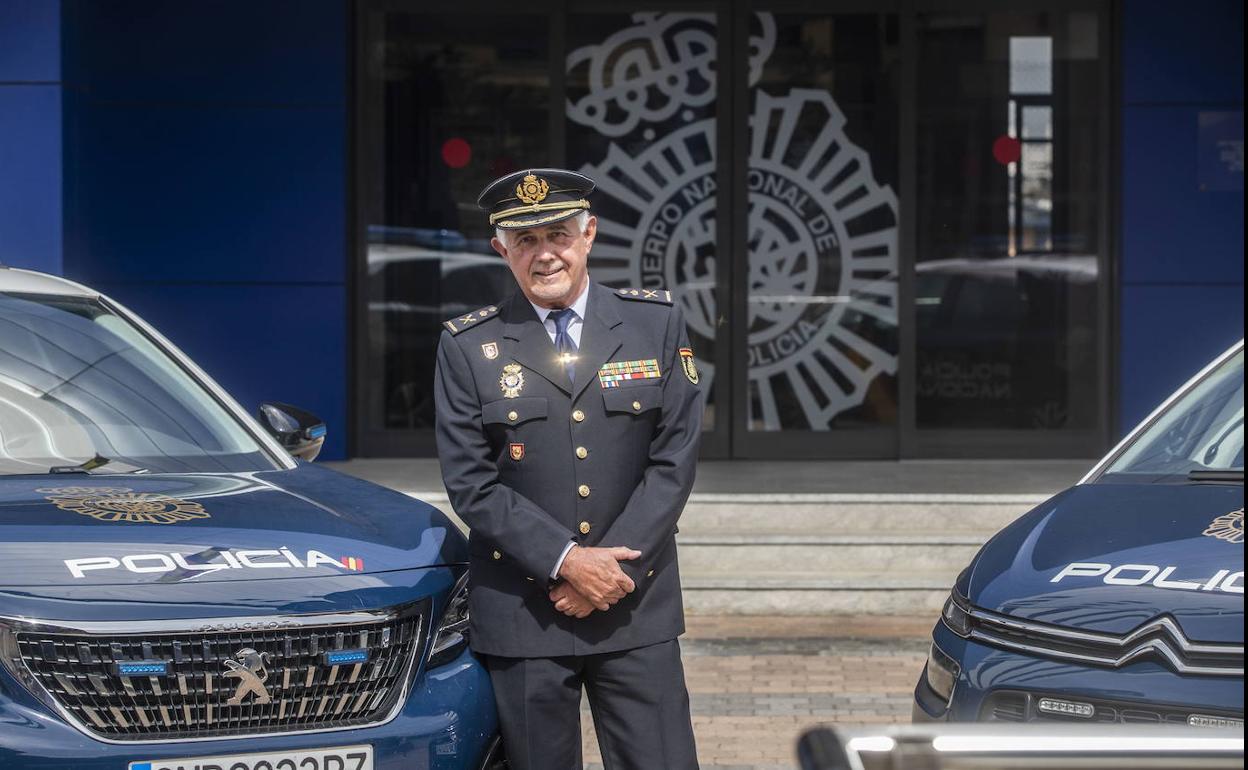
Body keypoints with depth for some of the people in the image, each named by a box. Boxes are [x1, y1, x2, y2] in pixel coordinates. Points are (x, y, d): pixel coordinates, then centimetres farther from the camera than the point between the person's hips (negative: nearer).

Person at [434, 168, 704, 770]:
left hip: (637, 609, 1)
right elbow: (471, 485, -4)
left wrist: (611, 568, -9)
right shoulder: (466, 346, 1)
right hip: (520, 614, -1)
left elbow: (674, 460, 0)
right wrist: (567, 562, -14)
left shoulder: (657, 323, 4)